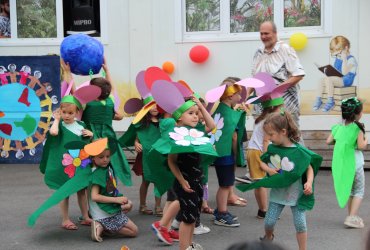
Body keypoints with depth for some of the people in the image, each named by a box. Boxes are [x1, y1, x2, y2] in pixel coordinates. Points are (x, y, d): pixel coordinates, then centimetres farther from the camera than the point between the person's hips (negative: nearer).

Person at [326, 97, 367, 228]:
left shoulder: (339, 127, 1)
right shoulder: (357, 127, -15)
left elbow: (328, 141, 4)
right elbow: (361, 146, -19)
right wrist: (366, 140, 0)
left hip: (340, 163, 6)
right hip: (354, 163, -6)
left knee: (350, 189, 22)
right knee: (359, 191, 9)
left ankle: (351, 215, 27)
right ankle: (352, 217, -2)